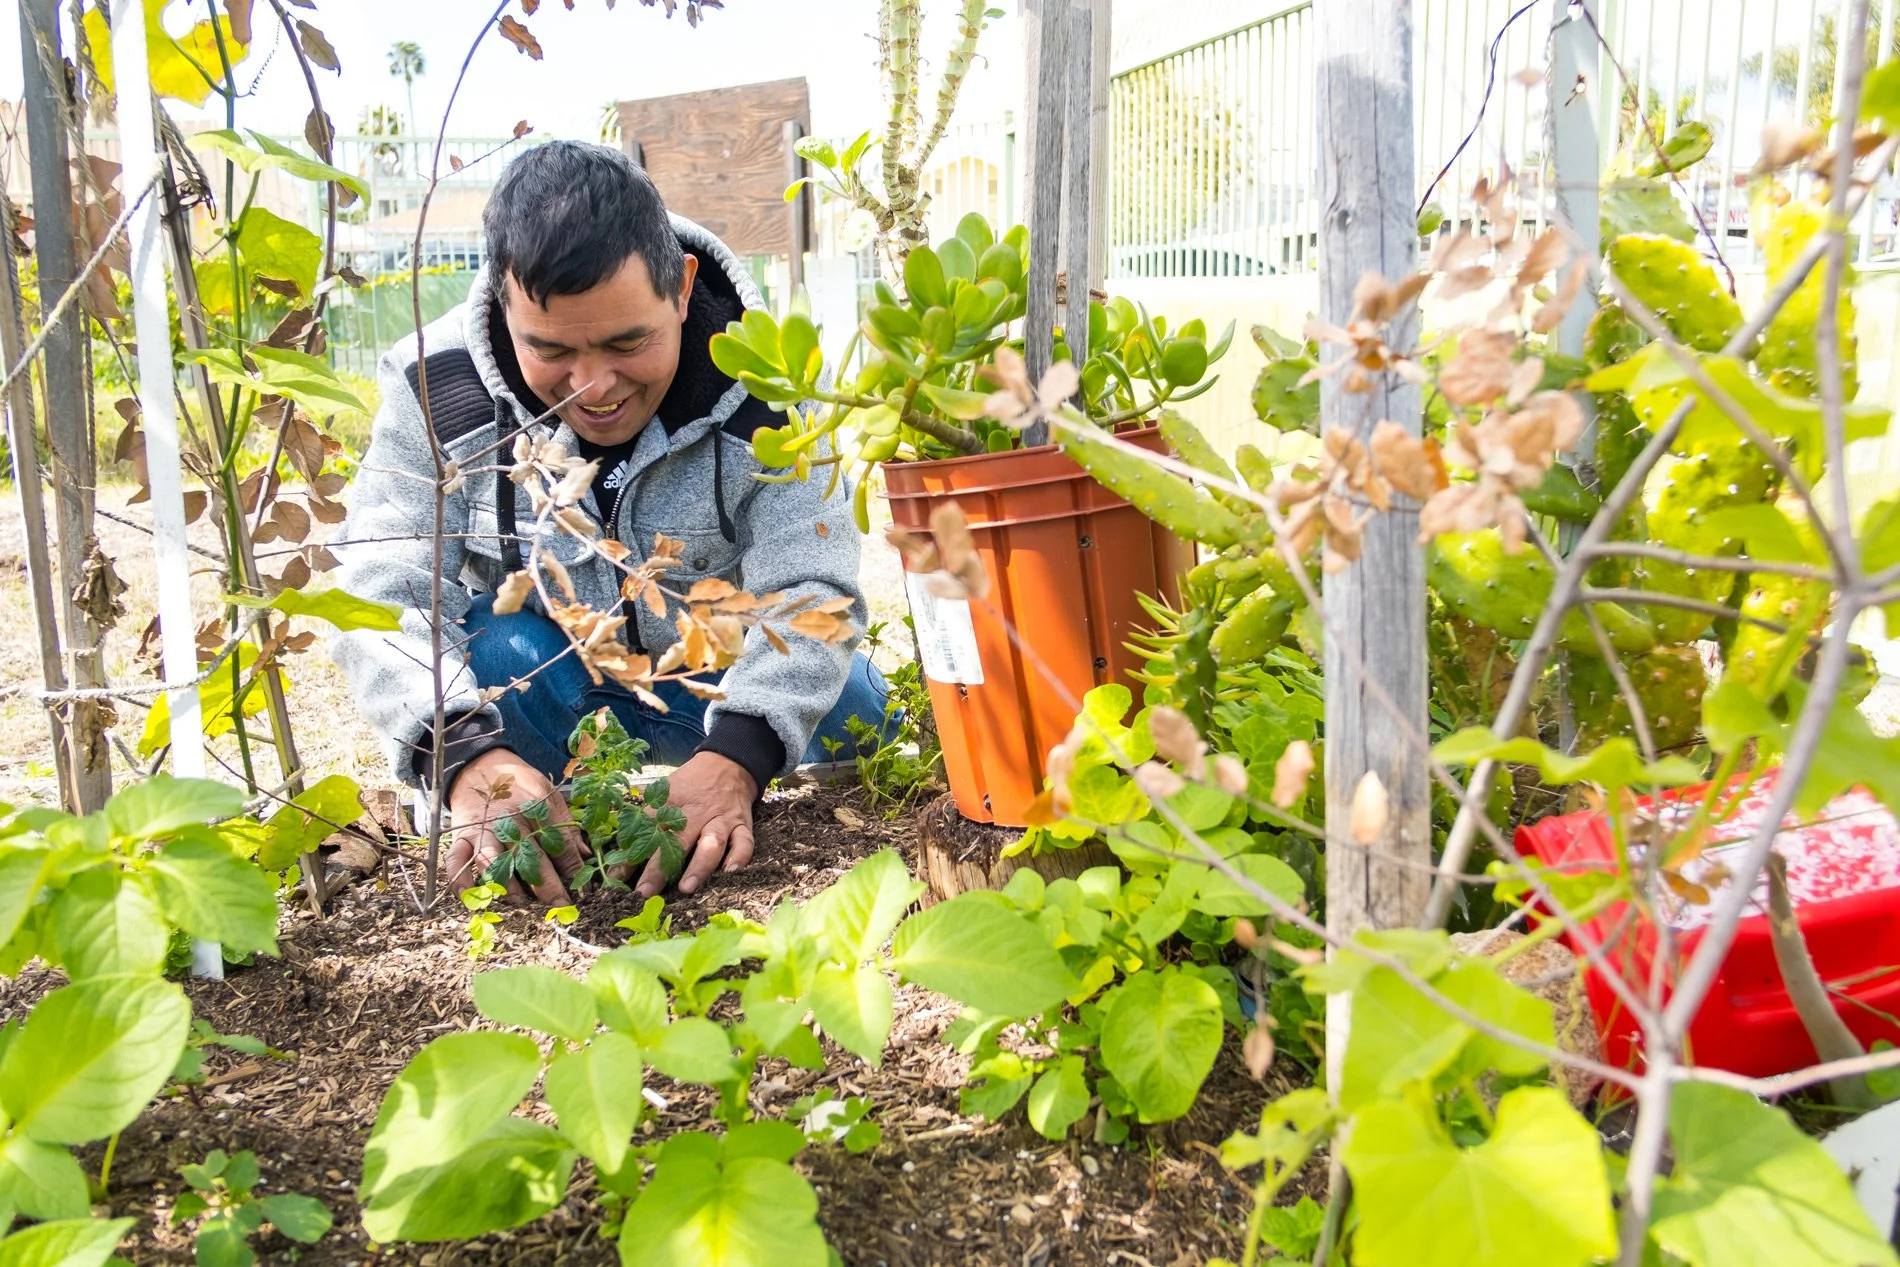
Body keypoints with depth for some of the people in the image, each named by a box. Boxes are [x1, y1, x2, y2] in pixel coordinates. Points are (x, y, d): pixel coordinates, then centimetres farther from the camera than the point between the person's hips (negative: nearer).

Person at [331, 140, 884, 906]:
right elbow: (381, 597, -29)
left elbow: (810, 594, -30)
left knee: (859, 716, -22)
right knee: (481, 649, -33)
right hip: (541, 665, -1)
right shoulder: (436, 392, -22)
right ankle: (494, 848, -5)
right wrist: (467, 751, -49)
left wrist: (736, 755, -49)